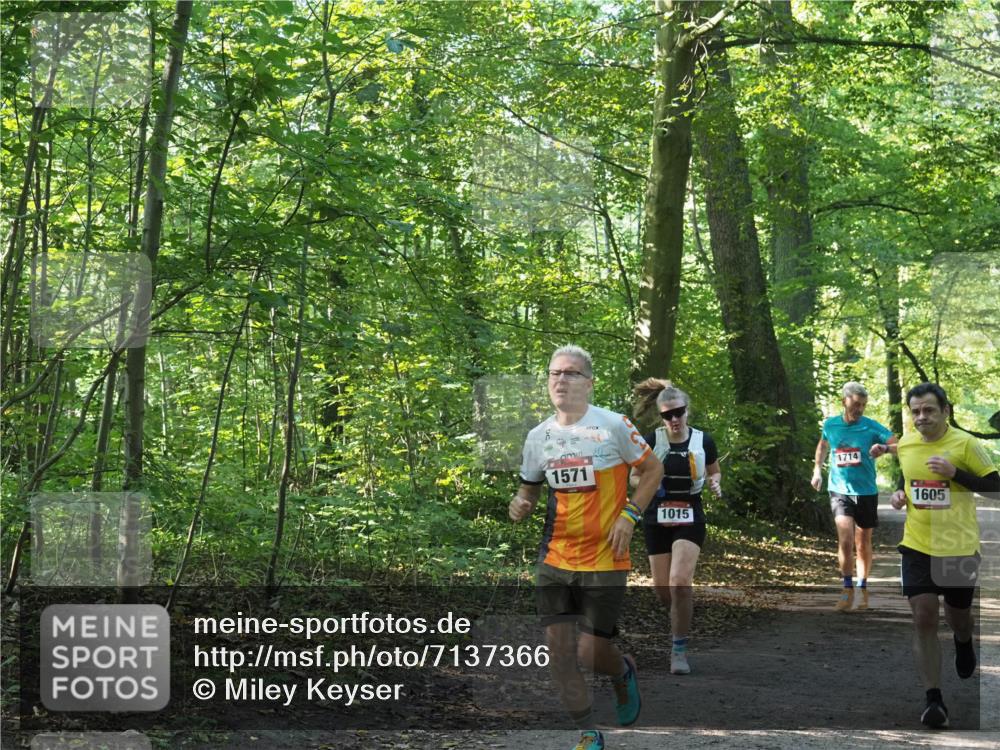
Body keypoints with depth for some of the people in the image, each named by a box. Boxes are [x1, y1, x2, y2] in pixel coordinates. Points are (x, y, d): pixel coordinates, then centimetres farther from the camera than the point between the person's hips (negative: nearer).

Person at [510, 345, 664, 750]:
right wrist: (520, 504, -5)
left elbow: (653, 469, 1)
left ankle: (623, 671, 35)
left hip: (604, 560, -4)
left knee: (591, 652, -3)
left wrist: (628, 515, -9)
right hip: (554, 560, 4)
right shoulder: (538, 436, 4)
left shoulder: (613, 425, -8)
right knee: (559, 651, -2)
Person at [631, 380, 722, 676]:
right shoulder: (651, 441, -7)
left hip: (689, 519, -1)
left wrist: (714, 482, -9)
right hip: (656, 521, 1)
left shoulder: (703, 441, -4)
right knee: (663, 590, 5)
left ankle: (679, 649, -8)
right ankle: (682, 620, 40)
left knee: (680, 583, -19)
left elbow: (714, 471, 13)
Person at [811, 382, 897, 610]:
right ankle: (848, 588, -6)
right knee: (845, 539, -19)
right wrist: (817, 469, 15)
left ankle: (862, 588, 30)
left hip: (866, 492, 0)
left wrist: (884, 448, -33)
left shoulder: (872, 427, -6)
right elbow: (823, 445, 24)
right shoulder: (830, 425, 2)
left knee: (863, 544, 11)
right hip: (840, 491, 0)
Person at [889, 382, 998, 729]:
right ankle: (933, 699, -5)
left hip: (959, 547, -2)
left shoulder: (965, 443, -12)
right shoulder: (905, 444, 3)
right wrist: (899, 493, 2)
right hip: (917, 546, 2)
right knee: (923, 617, -10)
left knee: (957, 616, 15)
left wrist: (955, 473, -22)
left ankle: (963, 642, 54)